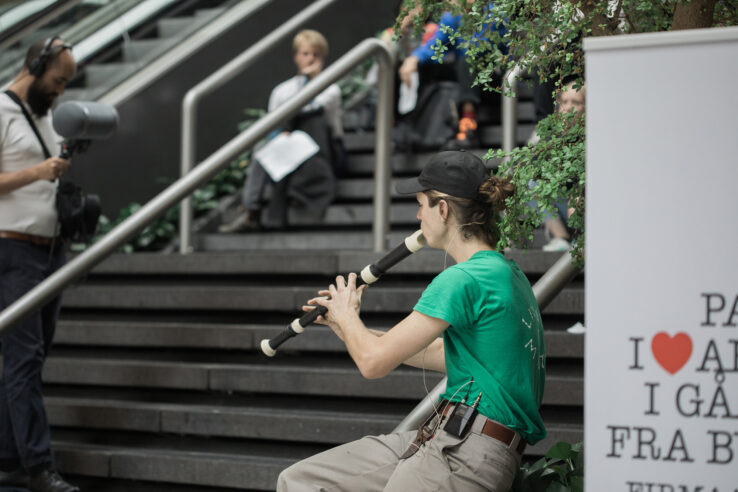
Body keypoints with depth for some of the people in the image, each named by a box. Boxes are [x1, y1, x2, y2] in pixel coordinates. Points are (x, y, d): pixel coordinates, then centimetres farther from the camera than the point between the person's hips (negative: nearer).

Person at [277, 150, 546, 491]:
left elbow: (373, 362, -14)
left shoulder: (464, 280, -16)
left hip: (465, 457, -10)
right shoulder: (506, 272, 15)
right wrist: (353, 330, 27)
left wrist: (346, 316, 8)